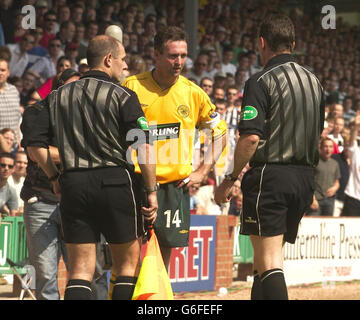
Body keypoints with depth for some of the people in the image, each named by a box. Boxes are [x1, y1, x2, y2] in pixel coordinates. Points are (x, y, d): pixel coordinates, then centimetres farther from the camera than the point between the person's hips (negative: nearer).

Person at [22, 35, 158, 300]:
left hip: (73, 186, 4)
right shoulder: (122, 96, -2)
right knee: (128, 263, 9)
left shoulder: (59, 96, 11)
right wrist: (151, 192, -5)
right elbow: (143, 148, -10)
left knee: (80, 269, 4)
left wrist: (54, 178, 18)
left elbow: (35, 145, 7)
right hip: (116, 180, -4)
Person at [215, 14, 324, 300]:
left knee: (268, 263, -9)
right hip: (305, 177, 7)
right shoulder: (313, 81, 13)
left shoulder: (262, 81, -9)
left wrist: (231, 179, -10)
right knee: (269, 258, 17)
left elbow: (251, 138, -18)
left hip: (270, 176, -7)